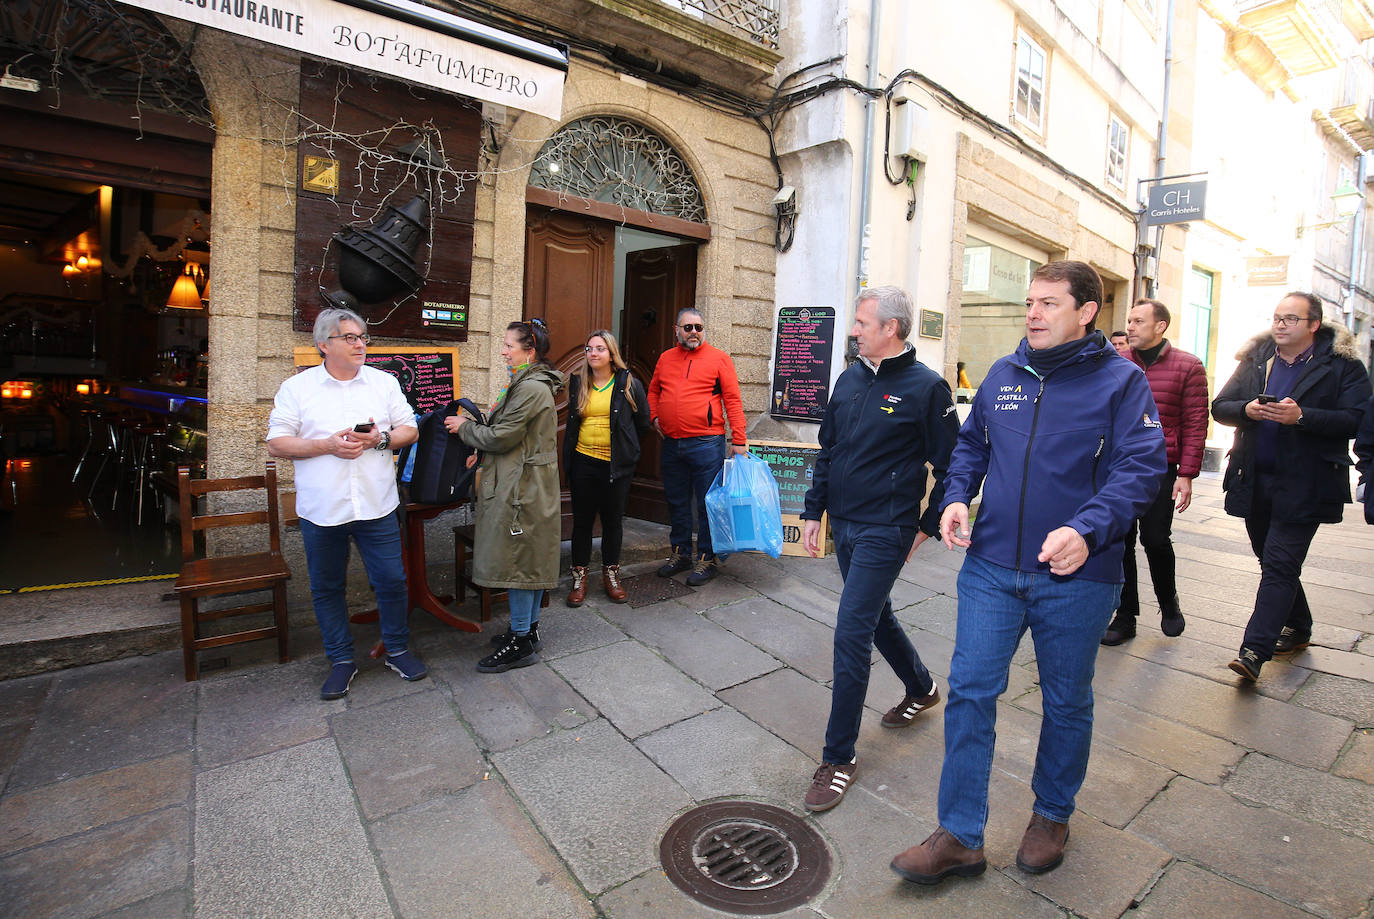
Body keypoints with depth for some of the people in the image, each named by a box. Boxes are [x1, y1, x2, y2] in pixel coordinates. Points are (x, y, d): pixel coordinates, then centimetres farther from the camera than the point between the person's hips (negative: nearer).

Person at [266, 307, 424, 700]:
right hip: (321, 509, 0)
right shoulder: (296, 388, 2)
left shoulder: (384, 382, 6)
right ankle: (341, 659, 28)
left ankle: (398, 649, 25)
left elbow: (410, 430, 6)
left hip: (377, 506, 0)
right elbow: (276, 444, -2)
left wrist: (379, 439, -13)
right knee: (327, 587, 11)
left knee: (391, 580, 5)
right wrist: (328, 445, -15)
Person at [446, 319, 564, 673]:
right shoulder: (530, 384, 15)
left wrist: (464, 427, -2)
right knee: (530, 559, 16)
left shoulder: (531, 389, -18)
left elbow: (501, 437, -17)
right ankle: (529, 629, 28)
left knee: (516, 560, -2)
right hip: (527, 484, 10)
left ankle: (521, 643, 9)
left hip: (521, 487, -10)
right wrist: (482, 453, 16)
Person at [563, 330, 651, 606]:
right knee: (582, 520, 7)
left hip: (616, 464, -2)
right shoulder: (578, 383, 8)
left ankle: (611, 574, 23)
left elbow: (643, 421, 7)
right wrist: (568, 459, 14)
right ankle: (579, 576, 19)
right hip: (583, 462, 2)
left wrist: (623, 442, 10)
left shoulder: (628, 383, 0)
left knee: (613, 520, 8)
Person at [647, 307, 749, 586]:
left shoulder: (719, 359, -1)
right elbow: (653, 391, 25)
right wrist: (654, 416, 8)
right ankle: (680, 554, 29)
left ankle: (707, 560, 14)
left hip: (706, 444, -5)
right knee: (676, 502, 14)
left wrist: (738, 439, -10)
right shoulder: (665, 358, 12)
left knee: (707, 504, 1)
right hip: (671, 444, 5)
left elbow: (733, 400, -5)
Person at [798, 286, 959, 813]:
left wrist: (928, 526, -5)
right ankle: (922, 689, 48)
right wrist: (813, 511, 12)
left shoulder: (926, 387, -10)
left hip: (885, 532, -7)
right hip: (844, 526, 7)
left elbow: (950, 465, -6)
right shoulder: (849, 380, 9)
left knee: (851, 635, -9)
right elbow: (828, 450, 14)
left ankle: (839, 756, 6)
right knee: (875, 616, 21)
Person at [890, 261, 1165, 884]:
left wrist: (1088, 529, -29)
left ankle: (1052, 814, 42)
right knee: (969, 692, 2)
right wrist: (957, 496, -2)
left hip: (1076, 578, -3)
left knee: (1066, 701, 16)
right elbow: (970, 444, 17)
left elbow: (1141, 468, -13)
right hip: (991, 567, 3)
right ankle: (959, 836, 17)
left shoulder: (1121, 381, -5)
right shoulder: (1002, 376, 8)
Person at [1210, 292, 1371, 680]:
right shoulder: (1255, 359, 11)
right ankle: (1297, 629, 36)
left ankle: (1254, 651, -9)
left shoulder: (1341, 364, -2)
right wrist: (1246, 410, -13)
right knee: (1274, 563, 16)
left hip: (1303, 485, -5)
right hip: (1254, 481, 5)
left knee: (1279, 566, -9)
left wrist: (1301, 416, -23)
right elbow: (1220, 407, 8)